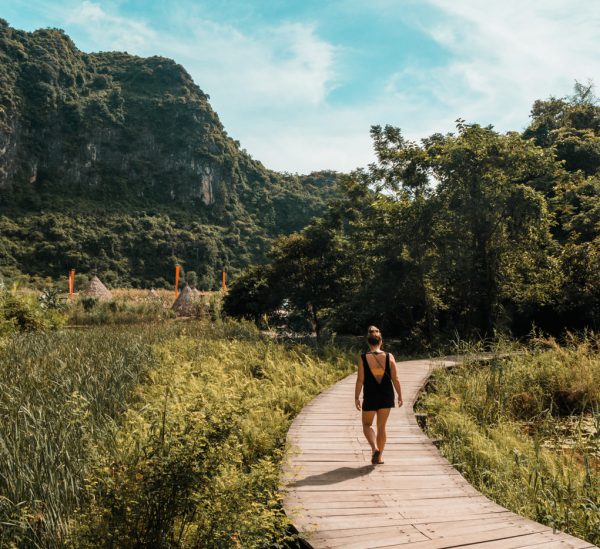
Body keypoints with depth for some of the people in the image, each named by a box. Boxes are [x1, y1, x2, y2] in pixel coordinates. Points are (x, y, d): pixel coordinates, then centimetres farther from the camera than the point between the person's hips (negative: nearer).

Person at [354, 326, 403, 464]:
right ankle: (379, 456, 22)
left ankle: (375, 448, -7)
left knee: (367, 425, 16)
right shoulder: (389, 357, -8)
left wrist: (356, 398, 1)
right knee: (381, 427, 15)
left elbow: (360, 380, -9)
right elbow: (395, 379, -4)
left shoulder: (363, 358, -12)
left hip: (370, 397, -2)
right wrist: (400, 396, 7)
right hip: (387, 397, 2)